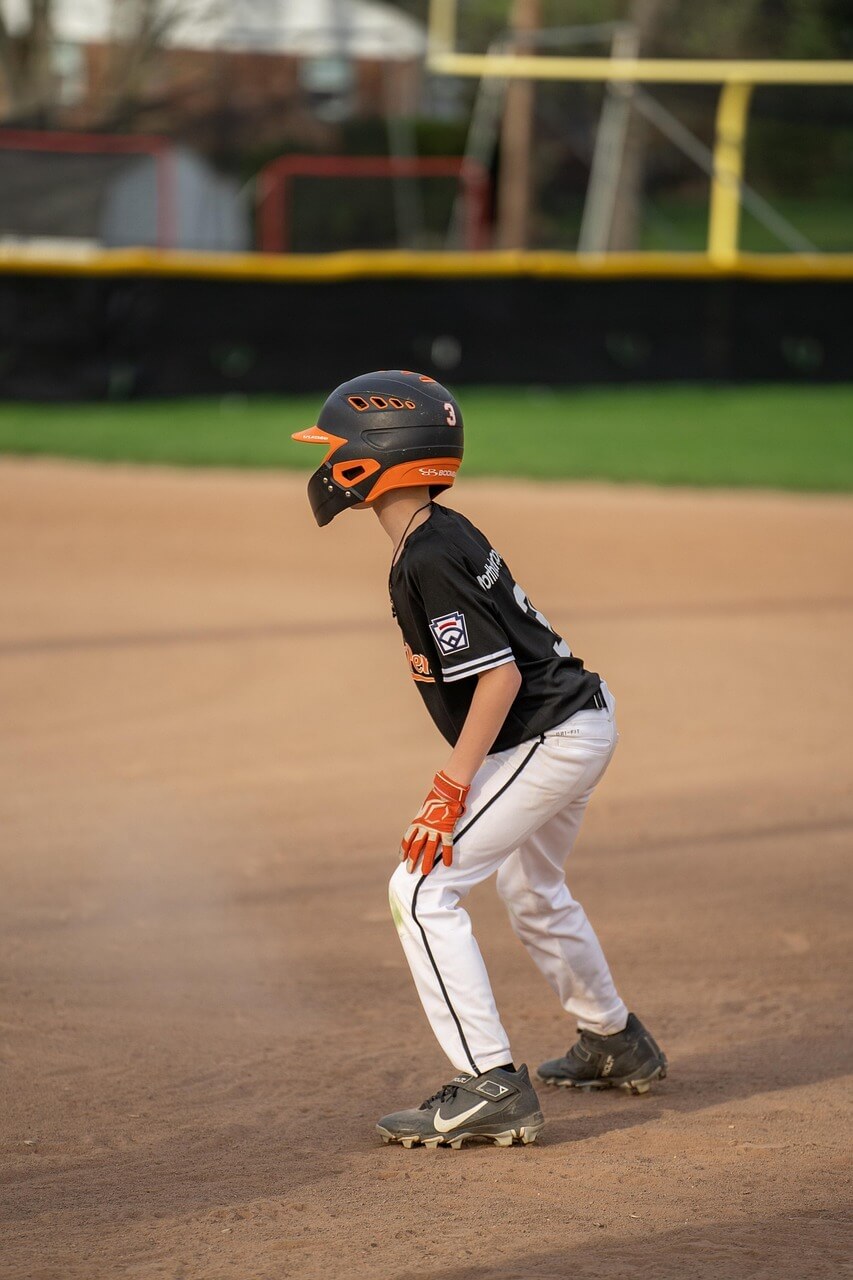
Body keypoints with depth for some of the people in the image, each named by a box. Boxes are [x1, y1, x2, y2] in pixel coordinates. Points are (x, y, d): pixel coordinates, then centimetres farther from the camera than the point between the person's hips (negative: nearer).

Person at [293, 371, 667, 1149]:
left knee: (423, 889, -13)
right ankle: (616, 1045, 48)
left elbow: (499, 674, -26)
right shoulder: (447, 534, 7)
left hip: (549, 740, -11)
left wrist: (452, 789, -24)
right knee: (530, 886, 31)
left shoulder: (428, 563, -23)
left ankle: (492, 1087, -16)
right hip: (582, 716, 11)